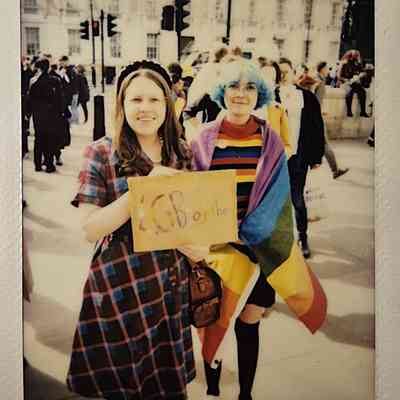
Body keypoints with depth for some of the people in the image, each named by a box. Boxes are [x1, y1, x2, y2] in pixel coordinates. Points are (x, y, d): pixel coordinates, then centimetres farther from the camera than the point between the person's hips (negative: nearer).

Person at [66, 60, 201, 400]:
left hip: (173, 283, 4)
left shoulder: (183, 153, 4)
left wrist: (200, 244, -5)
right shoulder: (101, 153, -8)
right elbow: (90, 229, -14)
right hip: (120, 286, -3)